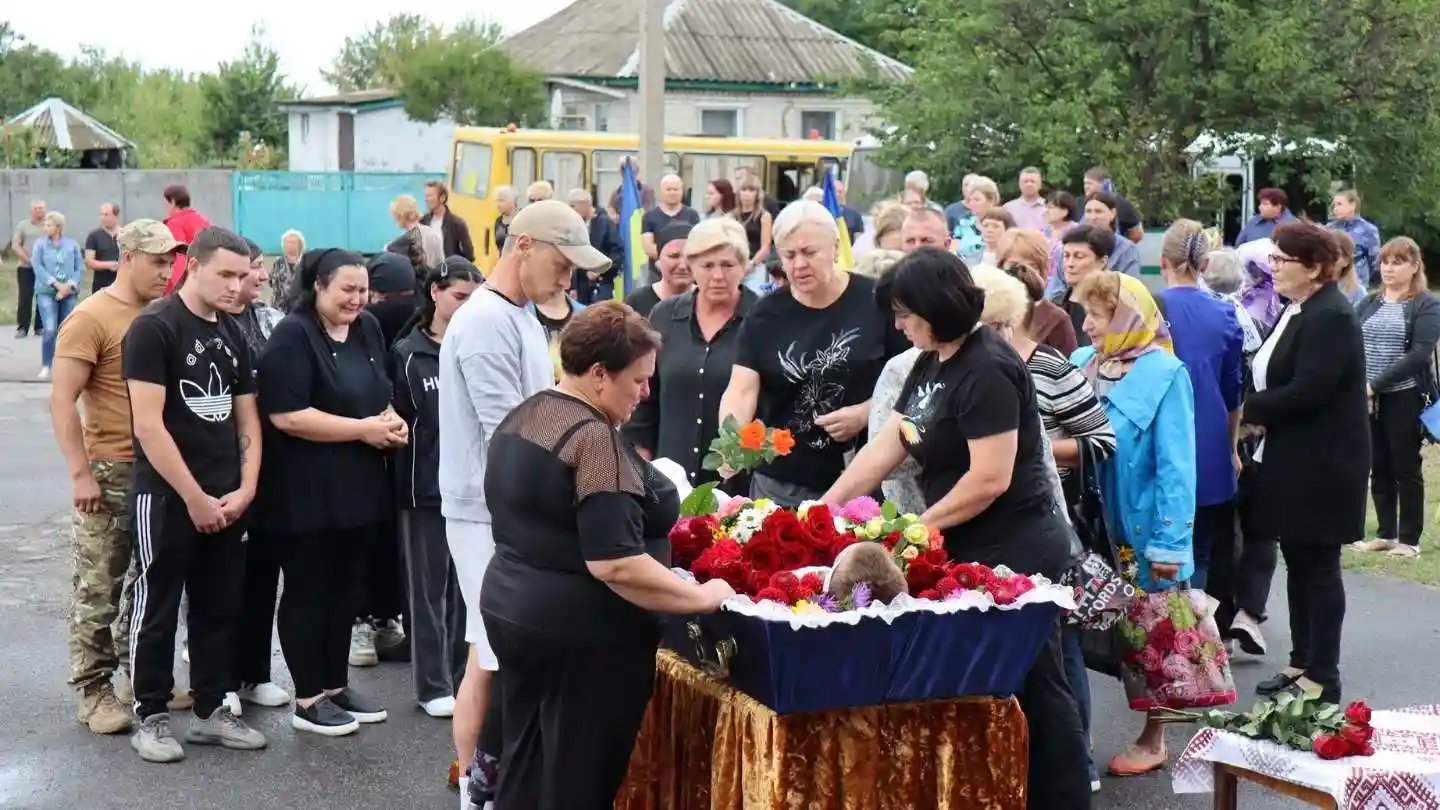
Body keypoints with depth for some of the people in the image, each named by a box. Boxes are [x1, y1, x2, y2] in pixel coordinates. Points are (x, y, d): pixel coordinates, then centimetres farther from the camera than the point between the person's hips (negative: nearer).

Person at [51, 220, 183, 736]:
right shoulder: (91, 318, -11)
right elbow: (62, 401, -14)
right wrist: (81, 474, -18)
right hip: (111, 474, -7)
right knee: (99, 589, 1)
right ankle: (94, 692, 9)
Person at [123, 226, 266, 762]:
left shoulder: (234, 335, 11)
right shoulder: (154, 329, -11)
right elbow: (148, 425, -17)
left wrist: (245, 488, 1)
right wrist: (193, 497, -15)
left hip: (226, 499, 7)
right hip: (167, 497, -7)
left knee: (221, 608, 11)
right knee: (157, 609, 3)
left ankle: (212, 710, 21)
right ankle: (151, 716, 14)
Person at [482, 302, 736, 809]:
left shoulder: (521, 417, 8)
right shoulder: (594, 438, -21)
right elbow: (615, 564, -27)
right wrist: (703, 597, -17)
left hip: (512, 608, 9)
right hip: (580, 631, -9)